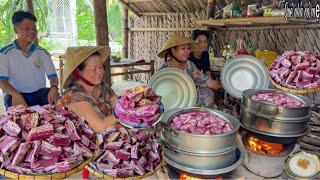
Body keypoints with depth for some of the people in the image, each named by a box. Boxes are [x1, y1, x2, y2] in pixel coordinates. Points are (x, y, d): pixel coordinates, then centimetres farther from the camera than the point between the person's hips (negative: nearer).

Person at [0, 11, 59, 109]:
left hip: (39, 93, 3)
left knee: (55, 98, -28)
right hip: (16, 95, -2)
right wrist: (14, 93, -27)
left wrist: (54, 87, -22)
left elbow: (52, 75, 3)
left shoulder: (43, 53, 9)